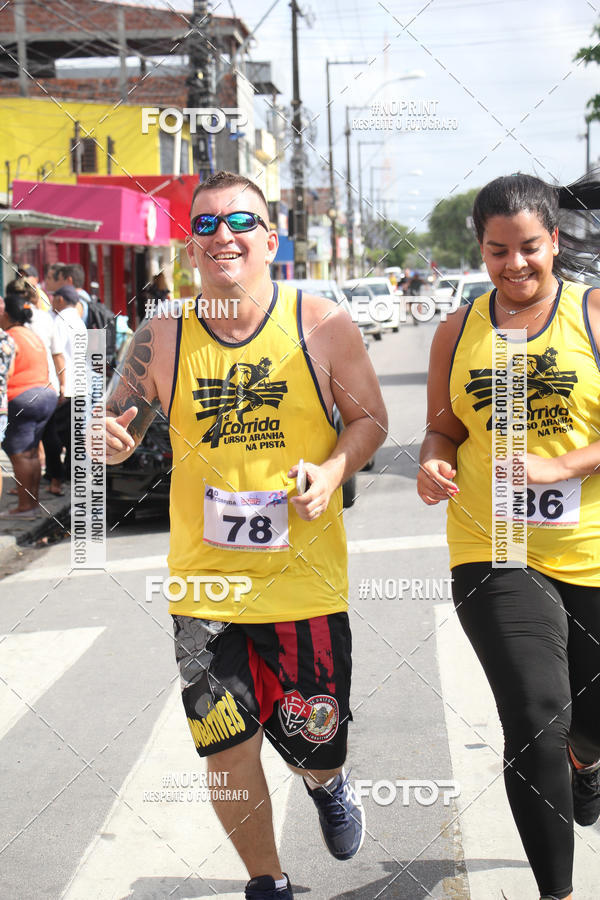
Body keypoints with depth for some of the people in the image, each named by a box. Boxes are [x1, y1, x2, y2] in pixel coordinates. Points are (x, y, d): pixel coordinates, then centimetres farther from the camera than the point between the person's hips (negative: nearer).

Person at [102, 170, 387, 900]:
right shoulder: (161, 341, -3)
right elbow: (117, 428, 6)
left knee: (315, 746, 9)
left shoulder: (322, 326, -5)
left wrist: (332, 470, -15)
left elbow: (369, 418, 4)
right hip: (204, 586, 1)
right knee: (229, 755, 3)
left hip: (306, 582, -1)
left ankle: (328, 786, 50)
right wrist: (109, 440, -18)